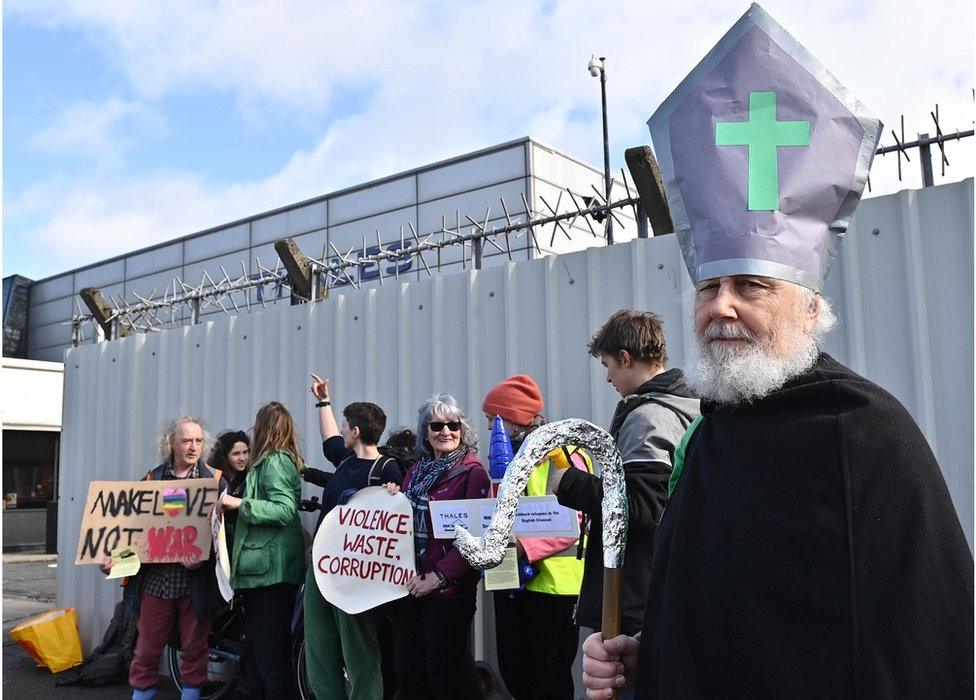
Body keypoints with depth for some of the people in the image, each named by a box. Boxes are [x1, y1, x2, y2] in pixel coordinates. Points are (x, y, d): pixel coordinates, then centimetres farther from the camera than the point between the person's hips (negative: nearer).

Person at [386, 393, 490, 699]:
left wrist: (439, 576, -19)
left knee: (444, 674, 1)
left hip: (448, 588, -6)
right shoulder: (417, 471, 14)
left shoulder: (473, 471, -8)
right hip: (409, 585, 7)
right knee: (407, 674, 11)